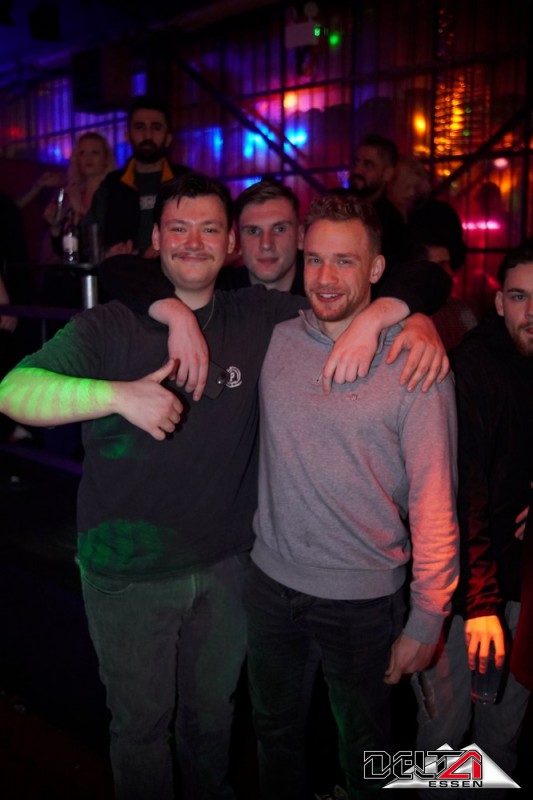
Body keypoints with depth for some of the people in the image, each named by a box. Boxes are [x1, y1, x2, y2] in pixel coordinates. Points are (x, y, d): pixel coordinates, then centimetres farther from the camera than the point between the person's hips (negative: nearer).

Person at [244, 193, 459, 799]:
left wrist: (426, 621, -10)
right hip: (271, 582, 4)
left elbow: (433, 500, -12)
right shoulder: (275, 341, -3)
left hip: (363, 600, -3)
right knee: (275, 734, 26)